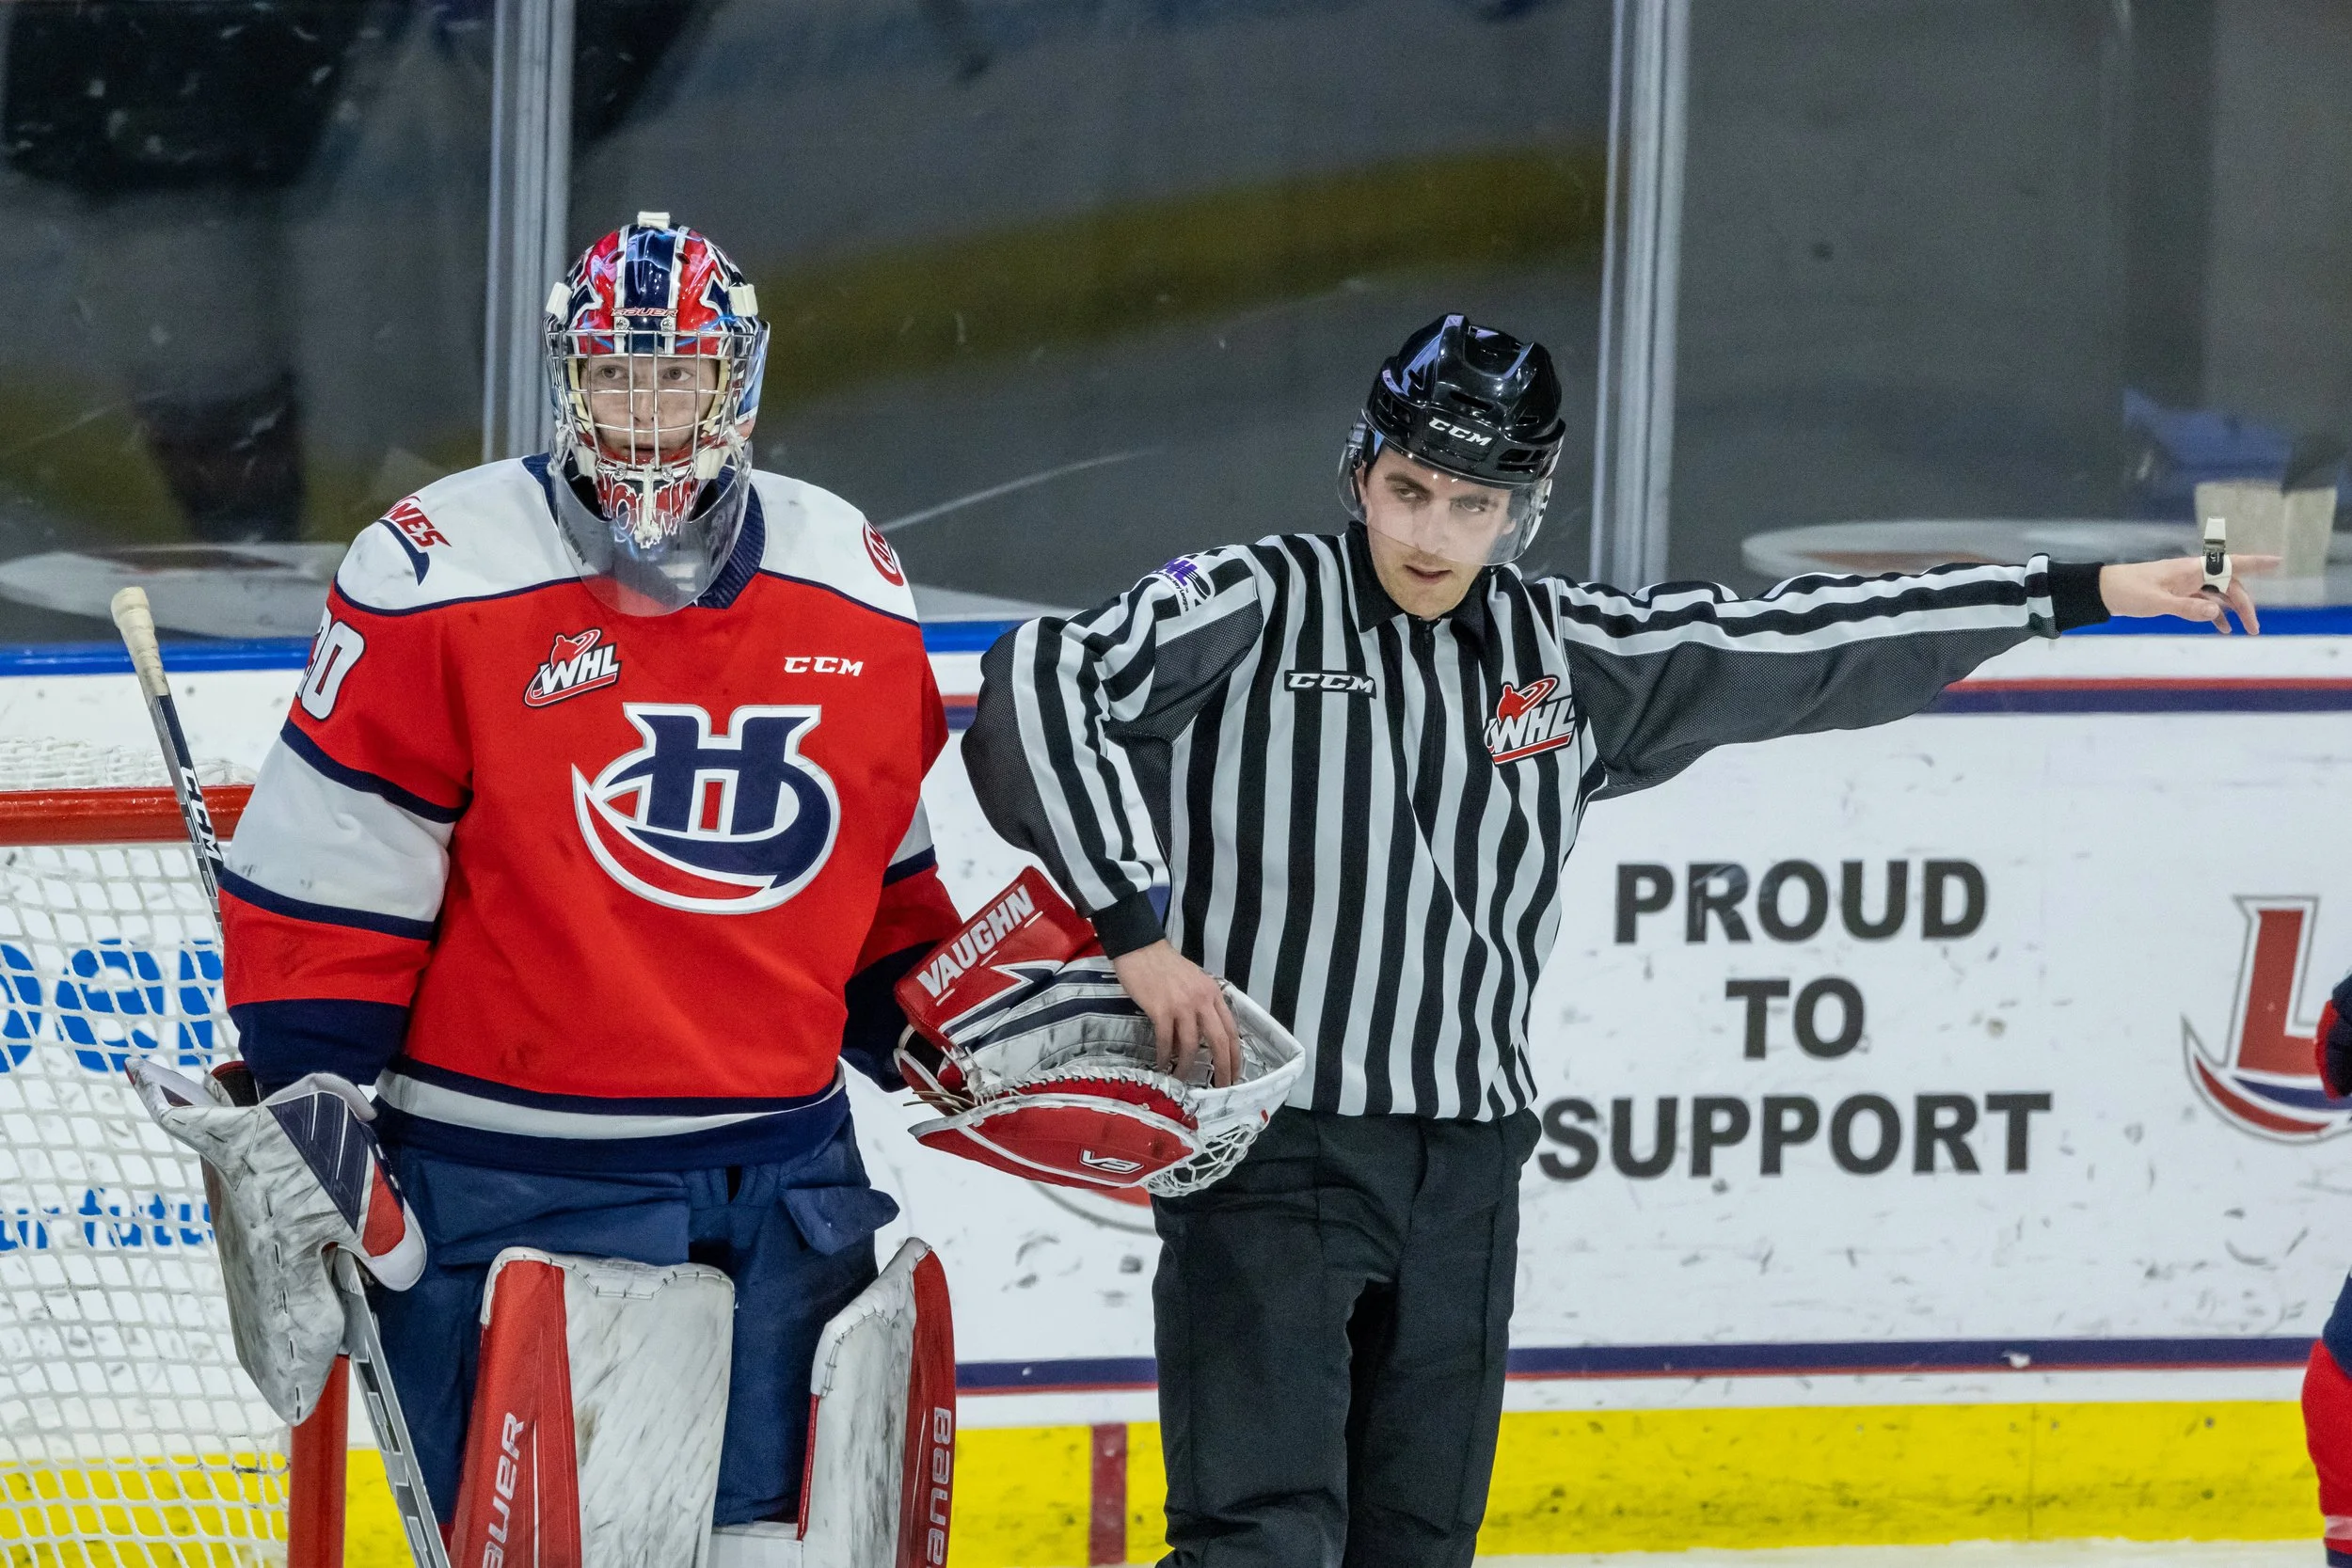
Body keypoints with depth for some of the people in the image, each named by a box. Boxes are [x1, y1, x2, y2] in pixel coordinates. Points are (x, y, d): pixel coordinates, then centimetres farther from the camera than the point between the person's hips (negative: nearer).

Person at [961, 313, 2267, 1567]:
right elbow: (1043, 689, -14)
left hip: (1465, 1168, 6)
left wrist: (2085, 593, 17)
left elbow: (1799, 647, 16)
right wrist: (1134, 929, -20)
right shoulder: (1253, 607, -4)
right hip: (1265, 1149, -5)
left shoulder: (1572, 658, 10)